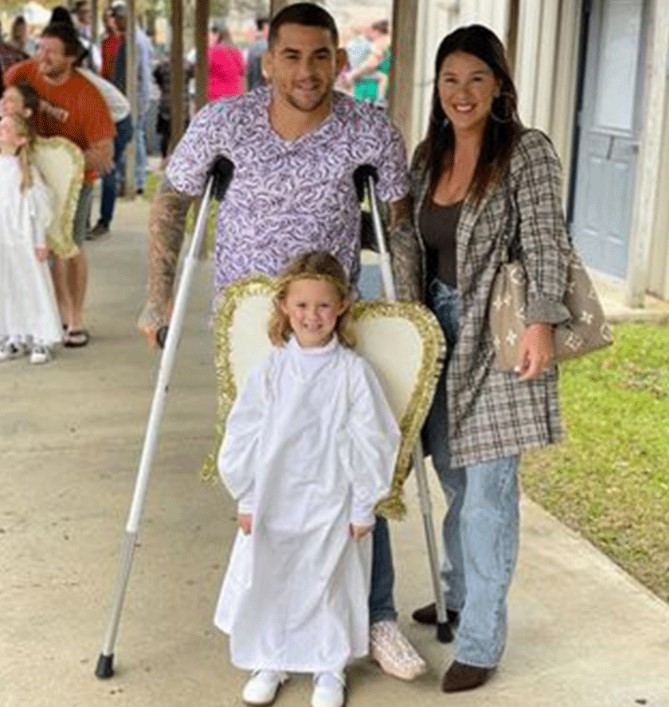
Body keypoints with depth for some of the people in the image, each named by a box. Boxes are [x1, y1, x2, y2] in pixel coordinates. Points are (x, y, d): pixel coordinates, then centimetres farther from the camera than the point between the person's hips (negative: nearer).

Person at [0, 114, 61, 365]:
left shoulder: (26, 170, -7)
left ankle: (42, 341, 9)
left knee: (33, 288, 1)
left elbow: (38, 206, -5)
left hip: (23, 242, -5)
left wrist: (41, 242, -6)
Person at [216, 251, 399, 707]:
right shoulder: (271, 370, -2)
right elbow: (242, 435, 3)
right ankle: (269, 663, 34)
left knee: (328, 585, 8)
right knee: (266, 582, 13)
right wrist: (247, 498, 3)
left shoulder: (353, 372, -9)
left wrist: (363, 509, -5)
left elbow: (372, 443, -6)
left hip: (331, 506, -2)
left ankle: (330, 669, 30)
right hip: (272, 503, 3)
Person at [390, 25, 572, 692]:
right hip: (440, 327, 6)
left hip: (499, 335, -6)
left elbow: (546, 241, -15)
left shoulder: (528, 151, -8)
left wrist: (540, 322, -26)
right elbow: (407, 241, 11)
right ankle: (458, 595, 35)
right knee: (454, 477, 16)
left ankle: (480, 642, 5)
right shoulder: (428, 155, 10)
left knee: (486, 489, -4)